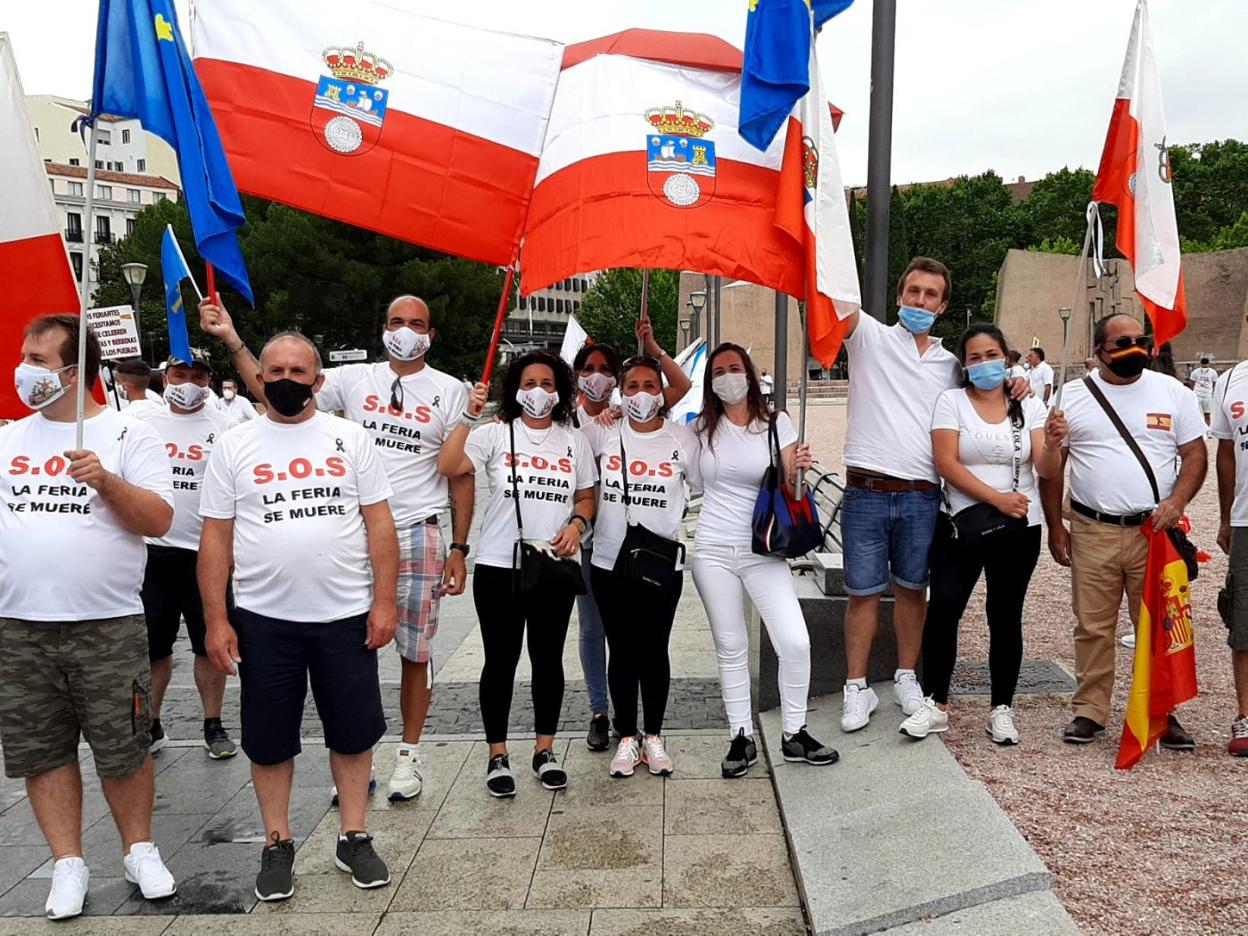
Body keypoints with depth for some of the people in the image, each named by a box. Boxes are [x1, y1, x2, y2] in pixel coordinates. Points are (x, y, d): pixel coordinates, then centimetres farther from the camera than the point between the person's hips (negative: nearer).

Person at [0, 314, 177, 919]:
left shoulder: (129, 437, -2)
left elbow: (159, 520, -10)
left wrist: (105, 481, -22)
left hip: (108, 626, -4)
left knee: (122, 749, 6)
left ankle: (139, 850, 24)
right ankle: (68, 863, 22)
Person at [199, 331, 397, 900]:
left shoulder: (349, 439, 3)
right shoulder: (233, 446, 3)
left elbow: (379, 525, 1)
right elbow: (215, 539, 2)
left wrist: (384, 602, -6)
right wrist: (216, 621, -4)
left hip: (346, 616, 0)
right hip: (263, 619, 0)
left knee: (353, 731, 10)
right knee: (269, 739, 11)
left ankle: (353, 837, 26)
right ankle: (278, 845, 28)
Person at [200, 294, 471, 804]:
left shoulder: (449, 391, 2)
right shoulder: (354, 378, 5)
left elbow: (461, 475, 2)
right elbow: (274, 390, 1)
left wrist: (459, 548, -3)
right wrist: (232, 340, -8)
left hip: (418, 536, -1)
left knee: (415, 651, 7)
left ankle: (409, 754, 22)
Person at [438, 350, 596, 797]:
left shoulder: (574, 441, 8)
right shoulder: (495, 434, -2)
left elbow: (586, 497, 14)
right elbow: (447, 467, -15)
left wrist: (577, 524, -6)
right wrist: (469, 417, -21)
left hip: (556, 568, 3)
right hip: (499, 567, -2)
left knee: (548, 659, 11)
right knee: (500, 661, 5)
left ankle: (545, 751, 25)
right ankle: (498, 756, 18)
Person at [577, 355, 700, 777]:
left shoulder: (682, 438, 0)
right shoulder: (602, 433, 0)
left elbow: (707, 484, 8)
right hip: (610, 564, 1)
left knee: (655, 651, 9)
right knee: (622, 651, 9)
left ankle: (654, 738, 24)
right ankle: (627, 739, 23)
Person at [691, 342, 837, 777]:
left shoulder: (777, 423, 1)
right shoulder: (701, 428, 4)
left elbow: (788, 487, 2)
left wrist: (798, 467, -22)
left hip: (763, 550, 0)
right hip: (713, 552, 1)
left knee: (795, 642, -8)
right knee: (731, 647, 7)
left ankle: (794, 734, 12)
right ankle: (742, 738, 20)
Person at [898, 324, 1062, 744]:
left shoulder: (1029, 406, 7)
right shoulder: (951, 401, 1)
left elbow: (1045, 471, -2)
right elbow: (947, 464, -10)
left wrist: (1053, 445, -24)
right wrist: (997, 498, -17)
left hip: (1018, 529, 2)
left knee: (1005, 616, 8)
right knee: (943, 609, -10)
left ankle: (1001, 709, 20)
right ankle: (936, 705, 3)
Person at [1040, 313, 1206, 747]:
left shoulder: (1173, 393, 5)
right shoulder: (1072, 396, 3)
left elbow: (1195, 453, 6)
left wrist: (1176, 502, -11)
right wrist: (1055, 527, 3)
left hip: (1155, 531, 1)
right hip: (1091, 532, 0)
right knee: (1092, 627, 6)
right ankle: (1089, 710, 17)